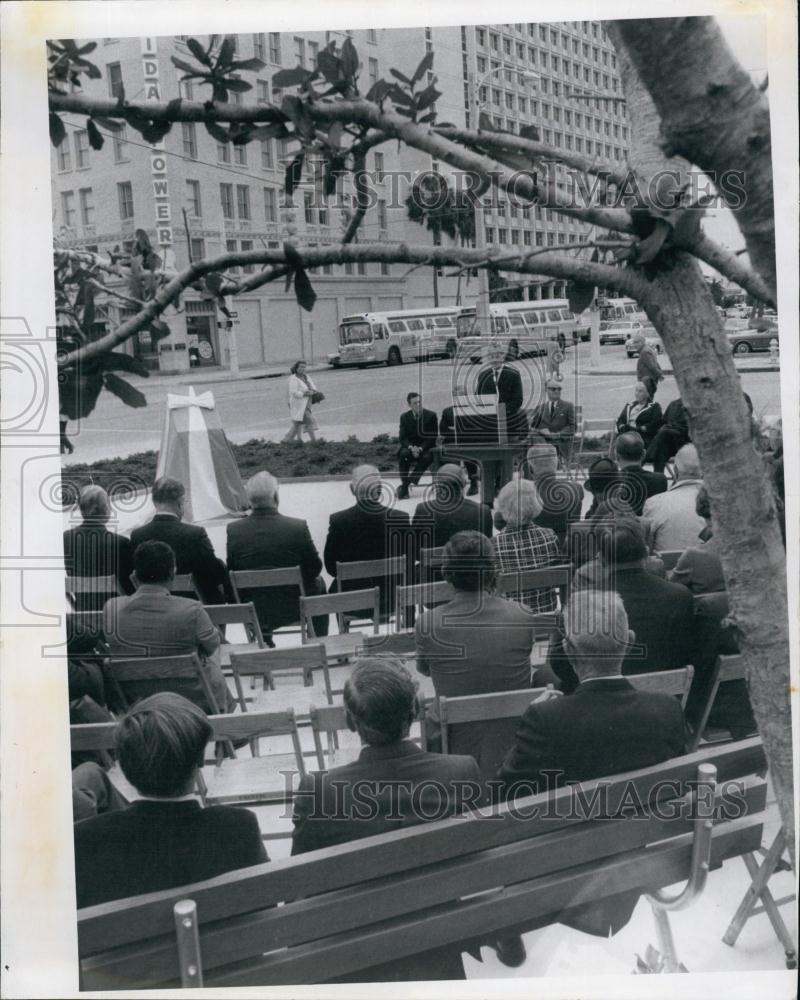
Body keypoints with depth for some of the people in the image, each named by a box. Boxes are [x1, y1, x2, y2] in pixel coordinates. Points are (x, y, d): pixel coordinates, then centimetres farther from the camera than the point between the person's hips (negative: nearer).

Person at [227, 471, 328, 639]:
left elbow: (231, 571, -3)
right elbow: (315, 567, -9)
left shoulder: (233, 530, -15)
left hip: (251, 611, 2)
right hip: (292, 608, -2)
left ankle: (262, 635, 33)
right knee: (318, 584, 29)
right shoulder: (298, 527, -20)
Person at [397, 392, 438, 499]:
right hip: (410, 447, 1)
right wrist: (411, 447, -23)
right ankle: (404, 485, -32)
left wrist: (420, 448, -22)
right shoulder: (404, 417, 3)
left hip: (426, 448, -1)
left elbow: (433, 437, -6)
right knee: (404, 453, -33)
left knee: (427, 457, -35)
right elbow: (403, 438, -1)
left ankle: (411, 480, -35)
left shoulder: (431, 415, -4)